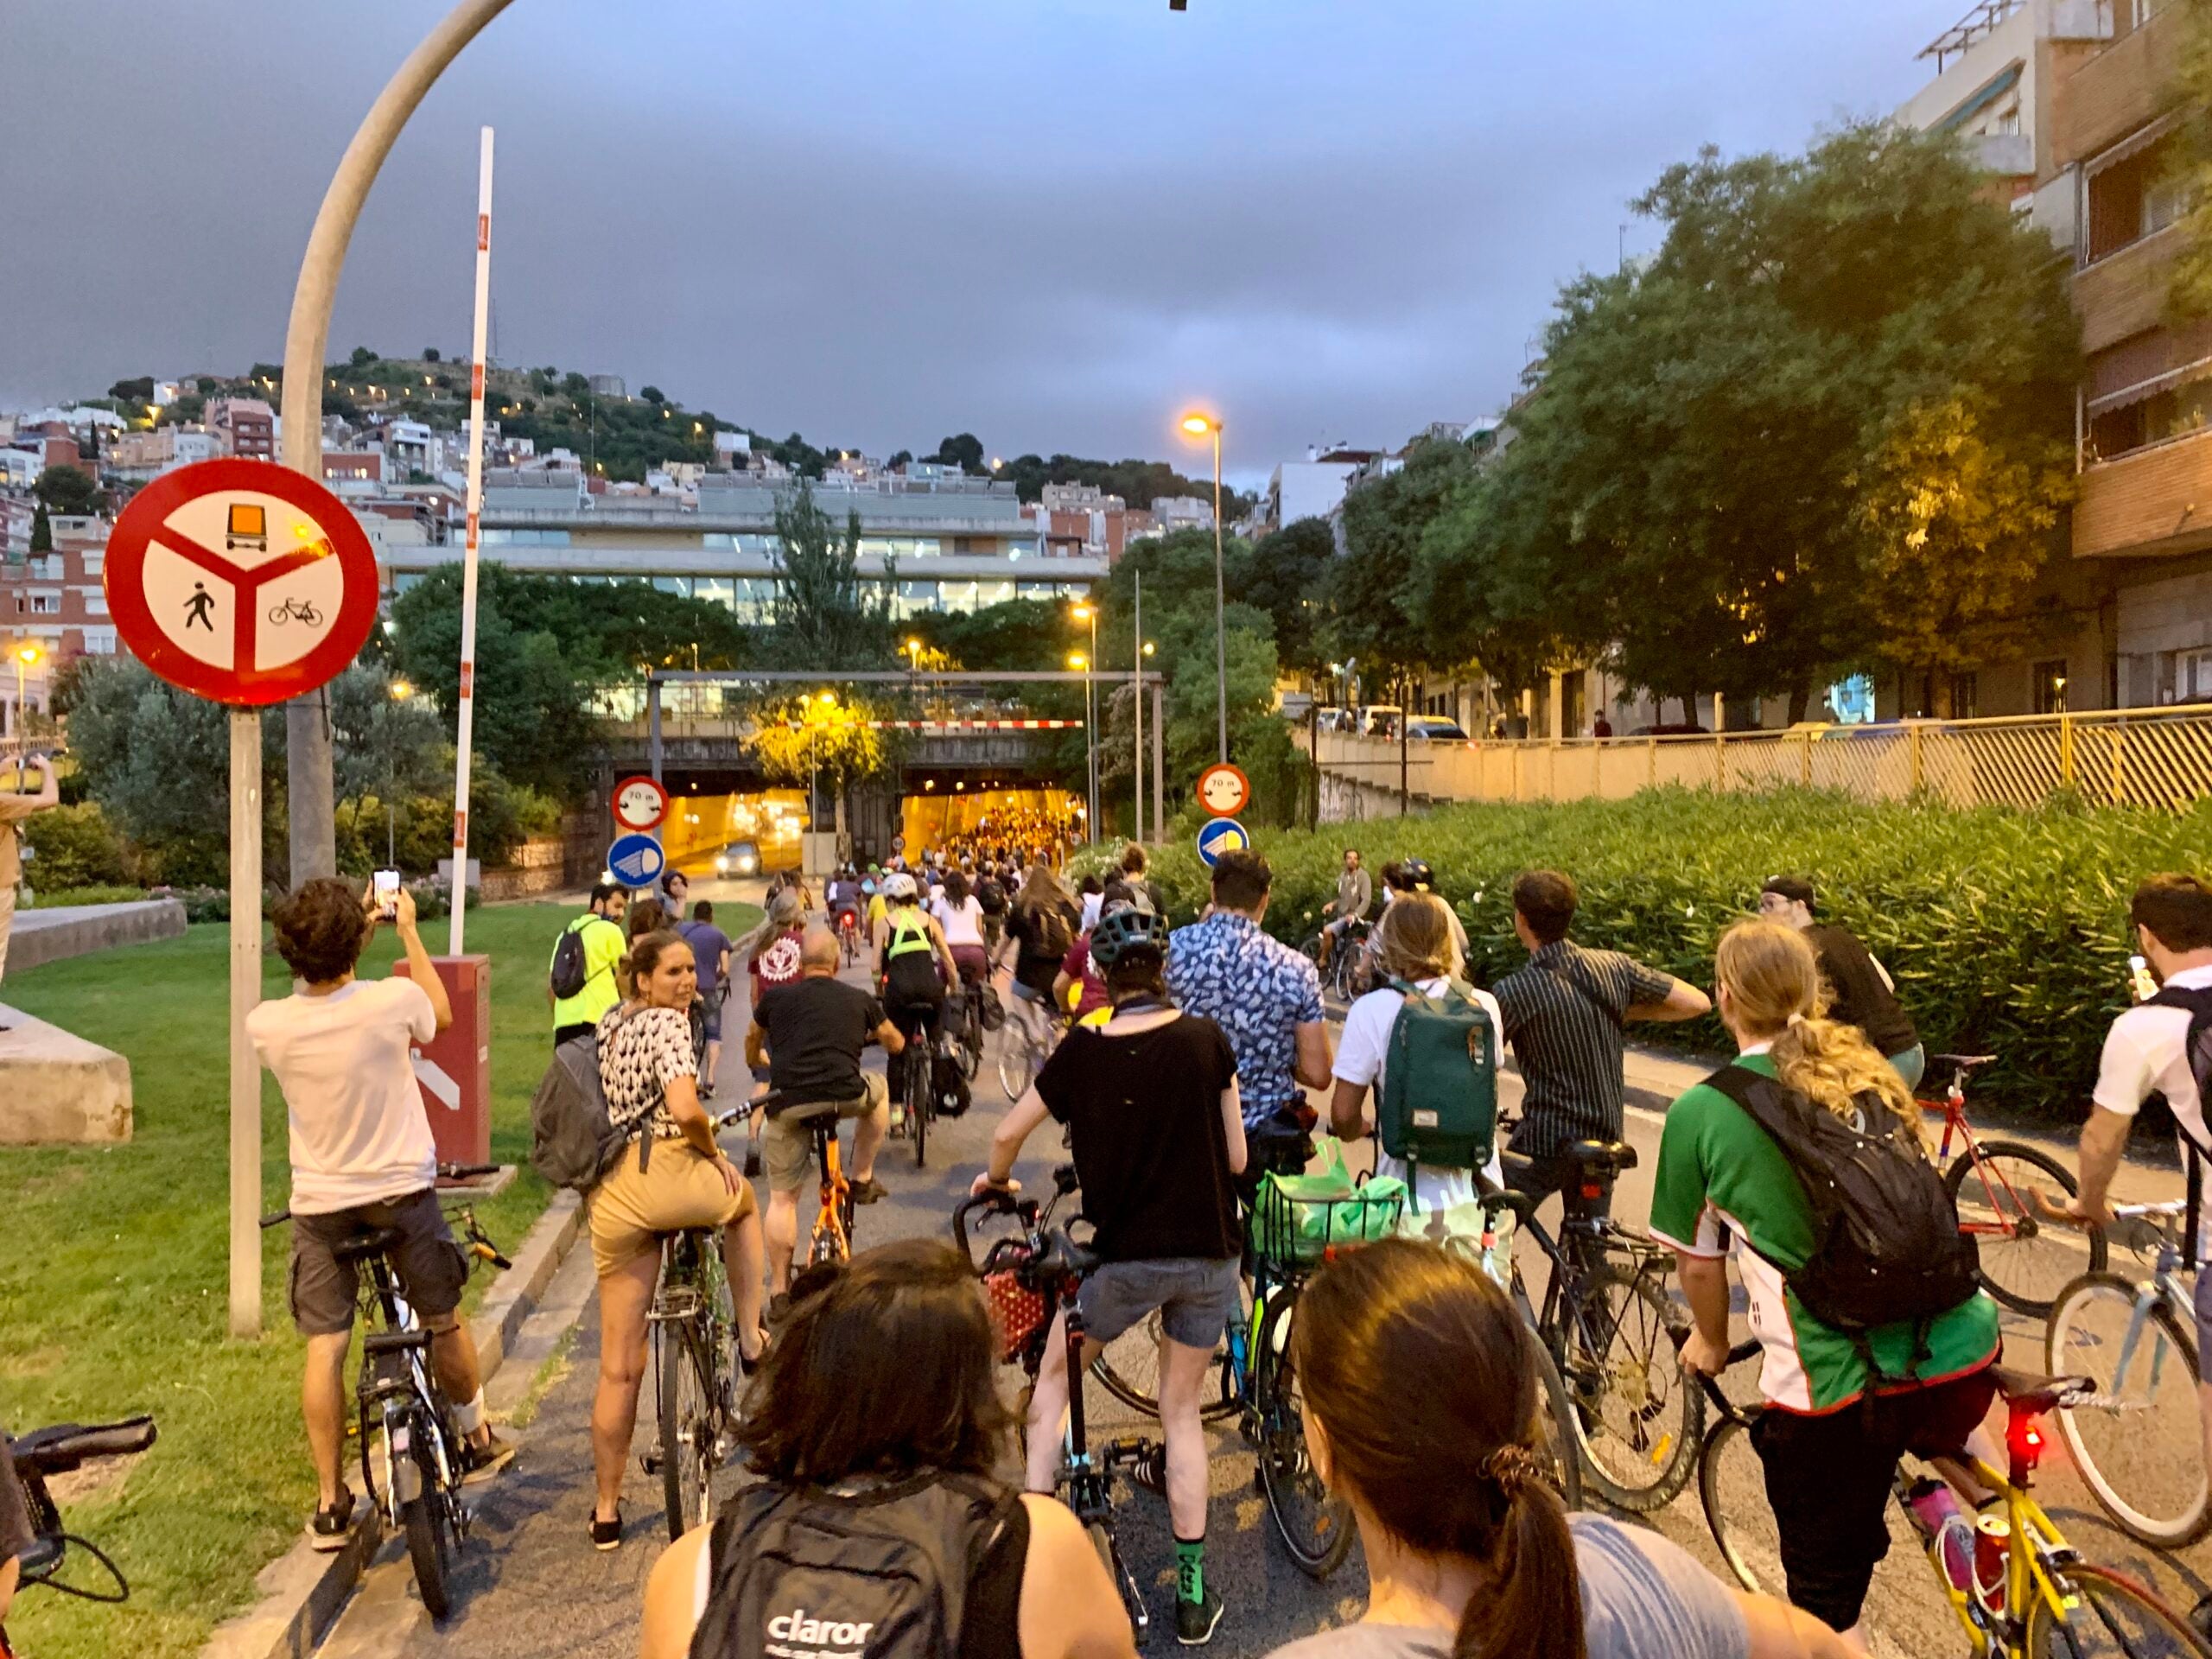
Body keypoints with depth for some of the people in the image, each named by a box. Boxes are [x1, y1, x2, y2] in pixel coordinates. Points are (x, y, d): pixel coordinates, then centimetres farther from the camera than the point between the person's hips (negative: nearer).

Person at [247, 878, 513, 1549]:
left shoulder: (265, 1025, -14)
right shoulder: (393, 1000, -21)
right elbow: (441, 1011, 4)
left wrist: (355, 929, 13)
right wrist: (408, 930, 12)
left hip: (319, 1203, 1)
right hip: (402, 1190, -1)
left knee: (325, 1348, 9)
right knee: (443, 1321, 19)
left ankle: (330, 1504, 15)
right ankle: (477, 1439, 37)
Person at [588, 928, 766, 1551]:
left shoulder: (608, 1024, 19)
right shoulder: (667, 1023, -7)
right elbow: (685, 1110, -22)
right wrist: (712, 1152, -3)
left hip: (612, 1198, 6)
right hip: (667, 1174, -6)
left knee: (619, 1368, 12)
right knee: (743, 1197, 31)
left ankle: (607, 1513, 21)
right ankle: (751, 1337, 26)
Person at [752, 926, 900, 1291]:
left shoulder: (775, 997, 15)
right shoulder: (859, 999, 15)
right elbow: (896, 1044, 31)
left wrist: (757, 1064, 59)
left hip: (788, 1103, 1)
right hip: (846, 1098, 0)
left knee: (781, 1198, 13)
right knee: (877, 1087, 33)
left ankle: (780, 1286, 16)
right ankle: (862, 1179, 31)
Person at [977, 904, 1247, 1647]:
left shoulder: (1083, 1050, -9)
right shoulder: (1206, 1039, -7)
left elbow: (1007, 1133, 1)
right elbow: (1236, 1157, -2)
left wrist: (996, 1179, 22)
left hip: (1125, 1257, -2)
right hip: (1209, 1254, 2)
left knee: (1053, 1382, 23)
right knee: (1181, 1409, 19)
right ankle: (1193, 1589, 22)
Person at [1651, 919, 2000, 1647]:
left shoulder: (1698, 1113, -5)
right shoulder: (1869, 1073, 9)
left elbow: (1701, 1265, 3)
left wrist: (1712, 1343, 25)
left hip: (1837, 1383, -5)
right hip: (1964, 1355, 5)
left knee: (1827, 1601, 17)